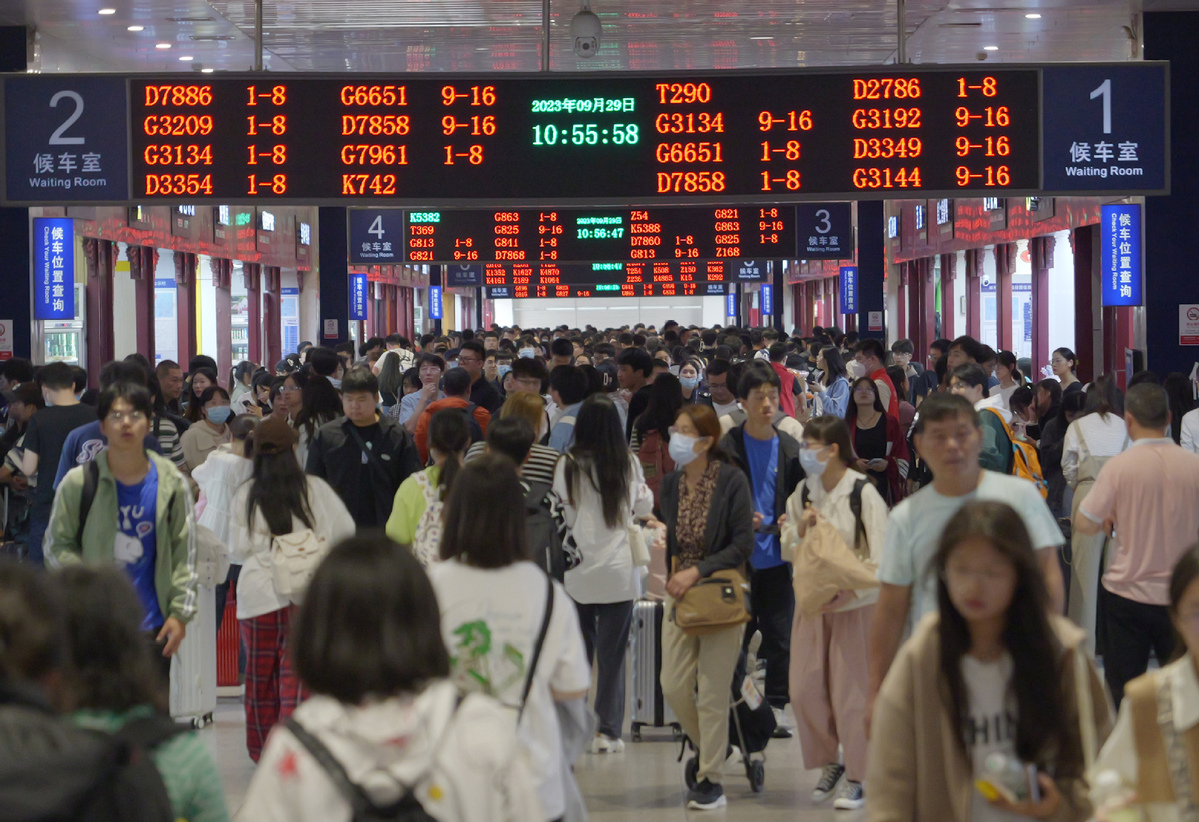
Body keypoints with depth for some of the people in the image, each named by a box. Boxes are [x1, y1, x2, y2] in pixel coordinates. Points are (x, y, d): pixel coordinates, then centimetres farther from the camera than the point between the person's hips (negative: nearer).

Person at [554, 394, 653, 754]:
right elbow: (644, 507, 11)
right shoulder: (629, 463, -4)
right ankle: (607, 731, 6)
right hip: (619, 571, 0)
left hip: (577, 572, 0)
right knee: (612, 654, 6)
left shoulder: (568, 466, -9)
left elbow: (561, 517, -4)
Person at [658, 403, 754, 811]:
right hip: (679, 594, 5)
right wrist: (672, 572, 1)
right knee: (673, 686, 2)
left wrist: (697, 571, -19)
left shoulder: (732, 480, -11)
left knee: (712, 692, -1)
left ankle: (711, 779, 10)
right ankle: (712, 750, 28)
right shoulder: (670, 483, 5)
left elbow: (743, 545, -13)